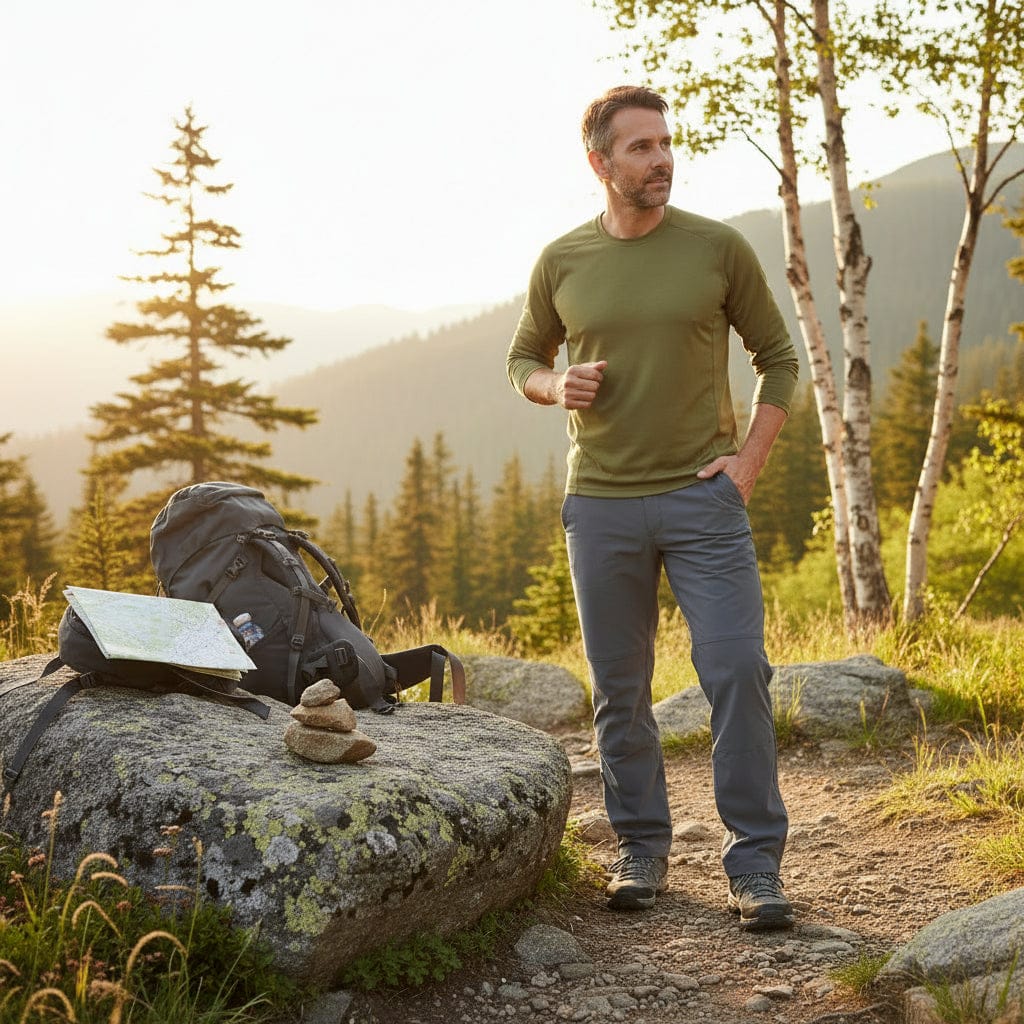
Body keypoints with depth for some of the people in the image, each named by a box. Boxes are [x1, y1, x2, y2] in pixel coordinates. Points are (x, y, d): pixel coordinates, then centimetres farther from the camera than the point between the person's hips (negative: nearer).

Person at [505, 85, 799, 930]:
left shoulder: (719, 248, 0)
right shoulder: (562, 262, 4)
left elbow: (778, 358, 8)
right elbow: (523, 359, 18)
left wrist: (749, 460, -3)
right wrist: (556, 386, -5)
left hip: (704, 496, -2)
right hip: (601, 504, 2)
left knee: (738, 670, -8)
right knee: (619, 690, 8)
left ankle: (755, 861, 2)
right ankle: (642, 850, 21)